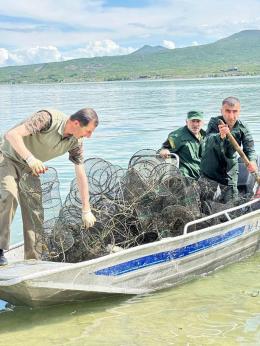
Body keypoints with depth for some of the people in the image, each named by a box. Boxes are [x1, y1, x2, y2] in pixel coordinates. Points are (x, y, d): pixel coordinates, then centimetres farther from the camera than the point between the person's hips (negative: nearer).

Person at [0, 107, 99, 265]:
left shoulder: (76, 143, -10)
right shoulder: (48, 118, -30)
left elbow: (81, 175, -3)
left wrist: (86, 211, -2)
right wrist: (30, 158, -49)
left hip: (30, 168, 7)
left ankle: (34, 257, 12)